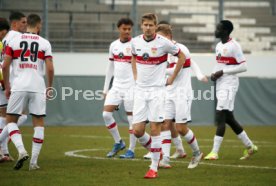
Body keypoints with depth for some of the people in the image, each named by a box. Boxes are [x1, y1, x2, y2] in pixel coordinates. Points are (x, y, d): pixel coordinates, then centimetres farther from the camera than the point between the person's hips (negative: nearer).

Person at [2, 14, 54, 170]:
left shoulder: (14, 41, 5)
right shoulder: (45, 43, 4)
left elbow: (5, 66, 1)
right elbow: (50, 68, -2)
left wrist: (7, 87, 12)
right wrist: (49, 88, 12)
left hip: (19, 87, 0)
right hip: (38, 87, 0)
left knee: (11, 120, 11)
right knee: (39, 123, 9)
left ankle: (21, 150, -13)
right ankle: (34, 161, 5)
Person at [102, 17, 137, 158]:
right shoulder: (113, 45, 10)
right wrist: (105, 88, 16)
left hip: (131, 87, -5)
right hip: (116, 86, 5)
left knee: (132, 117, -1)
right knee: (106, 114, -3)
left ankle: (131, 150, 7)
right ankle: (118, 143, 14)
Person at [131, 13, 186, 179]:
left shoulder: (164, 42, -9)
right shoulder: (136, 42, 3)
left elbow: (182, 57, 5)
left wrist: (172, 78, 4)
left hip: (157, 90, -4)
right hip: (140, 90, 4)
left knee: (155, 128, -7)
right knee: (137, 131, -2)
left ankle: (154, 168, 2)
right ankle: (155, 151, 26)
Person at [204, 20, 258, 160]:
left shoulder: (234, 46, -12)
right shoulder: (219, 46, 15)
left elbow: (243, 67, -15)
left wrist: (222, 72, -16)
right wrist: (214, 74, 4)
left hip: (229, 85, -9)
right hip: (220, 85, 9)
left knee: (220, 117, -13)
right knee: (229, 118, 11)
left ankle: (214, 152, -13)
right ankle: (249, 146, 22)